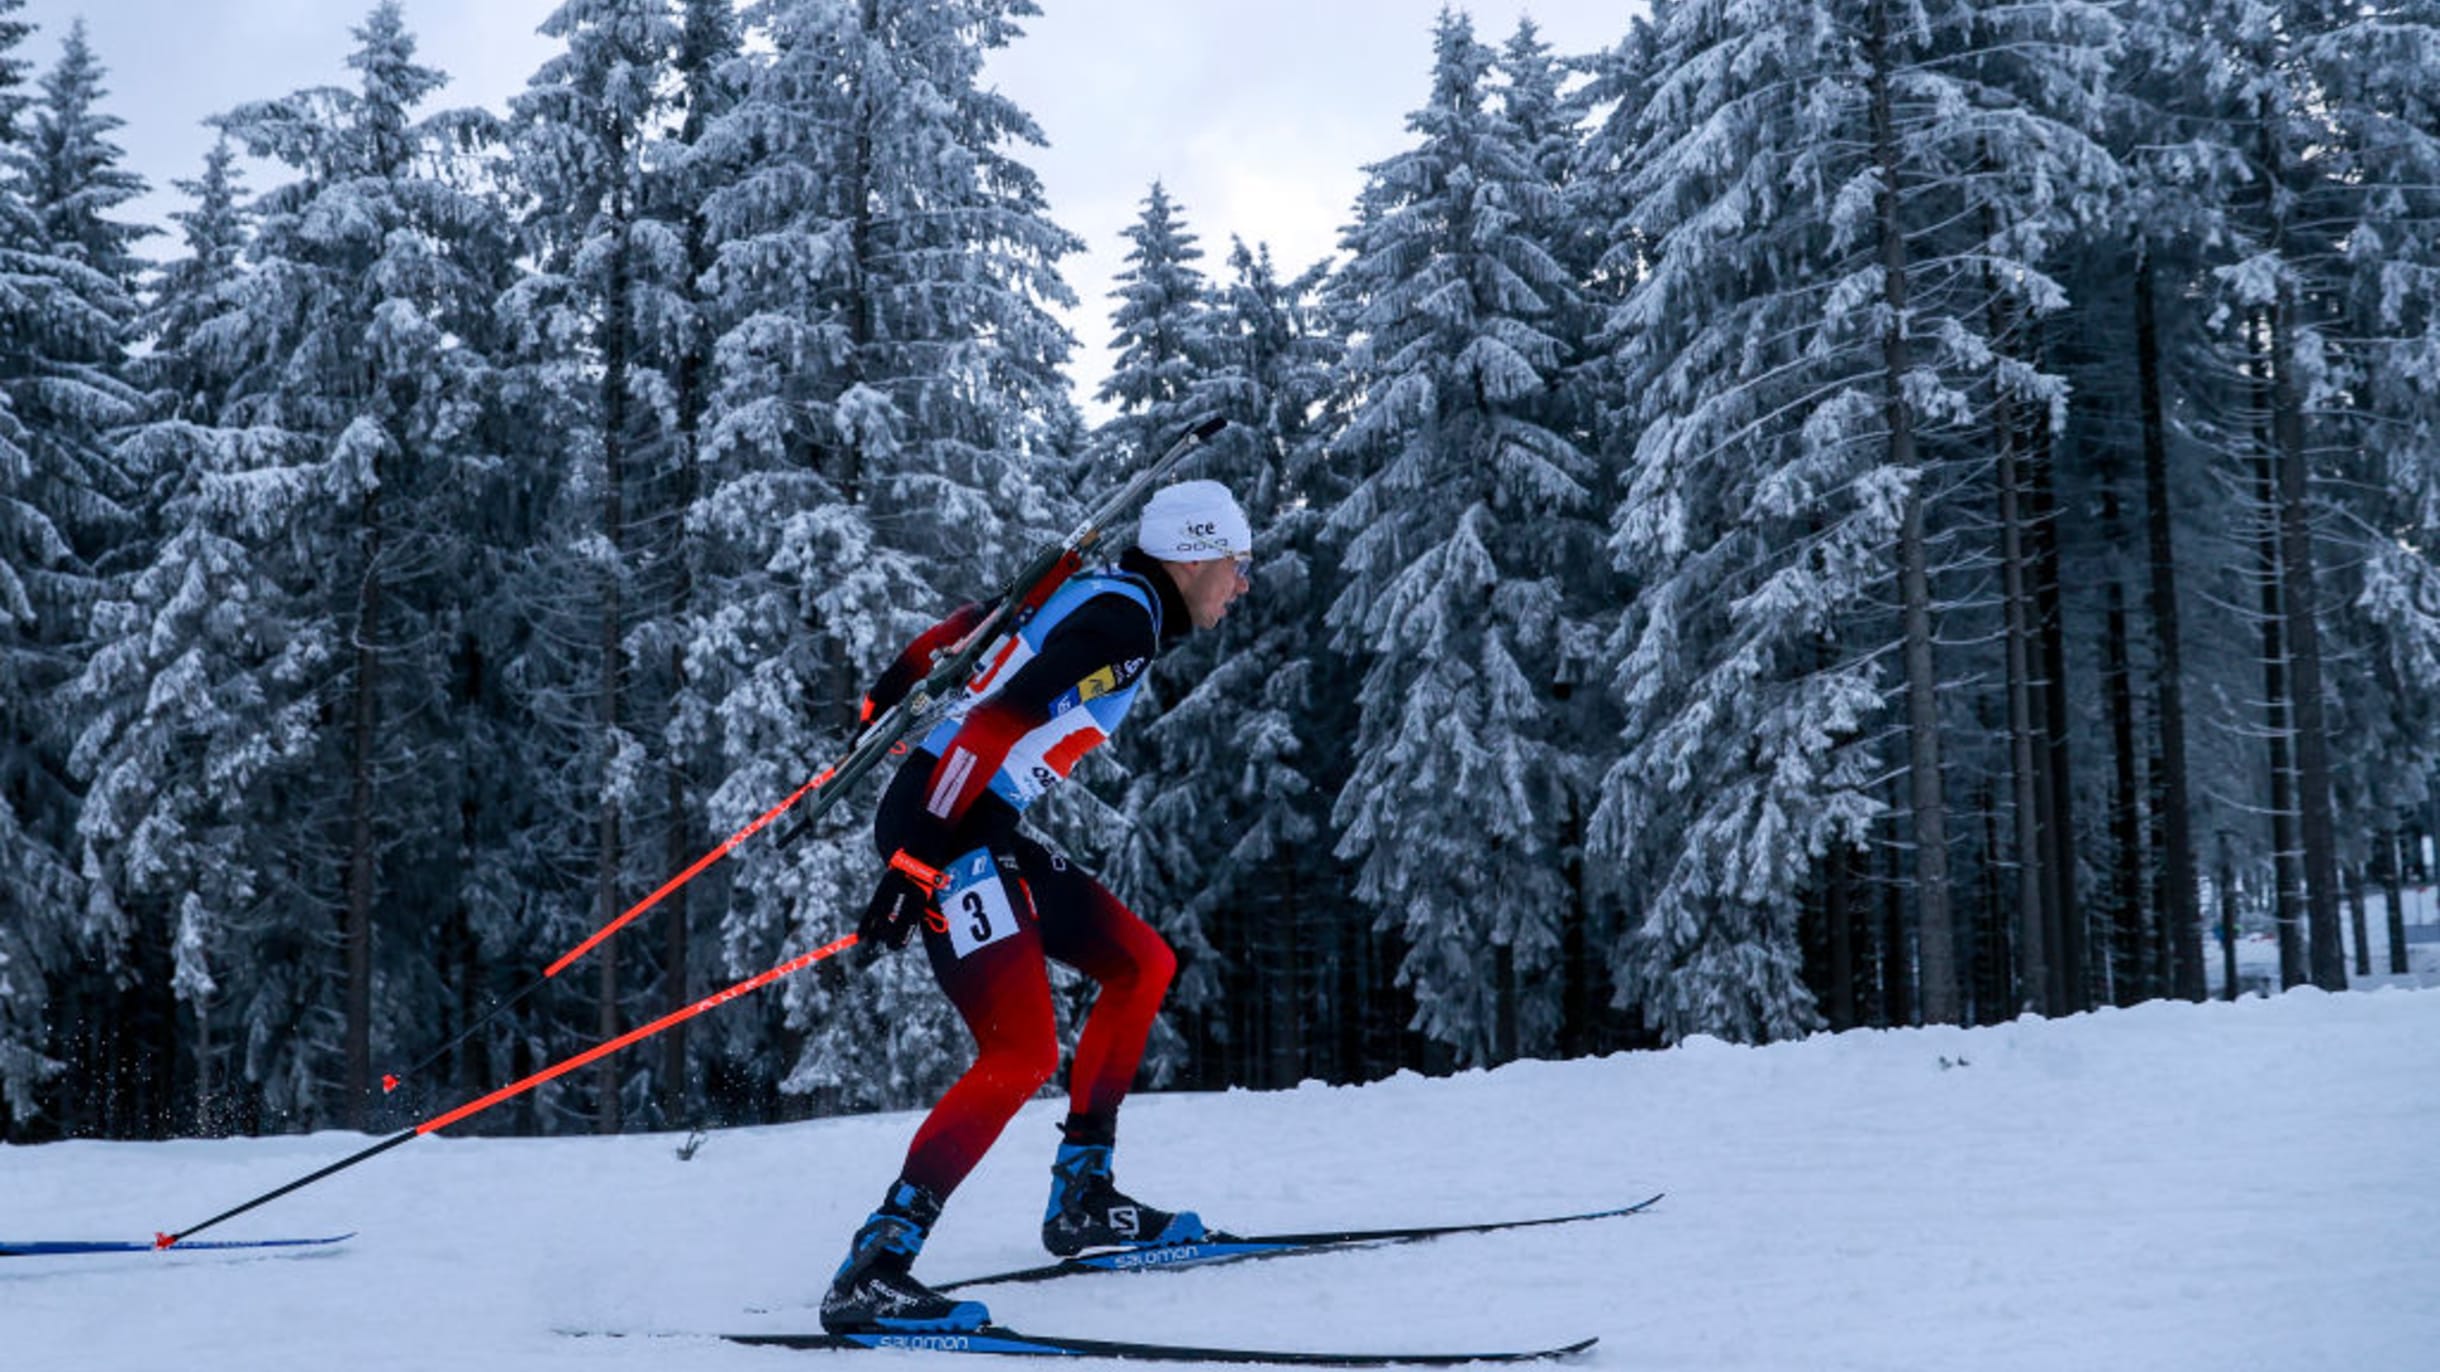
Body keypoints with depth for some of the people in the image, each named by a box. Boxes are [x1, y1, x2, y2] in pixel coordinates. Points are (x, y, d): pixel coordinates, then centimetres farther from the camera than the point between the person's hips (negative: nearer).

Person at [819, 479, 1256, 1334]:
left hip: (982, 832, 10)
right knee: (1021, 1055, -18)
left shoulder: (1100, 593, 15)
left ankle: (1081, 1198, 18)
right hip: (945, 833, -10)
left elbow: (972, 624, 23)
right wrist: (916, 861, -25)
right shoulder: (1125, 621, -13)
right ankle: (872, 1270, -20)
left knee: (1141, 963, 15)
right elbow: (999, 719, -22)